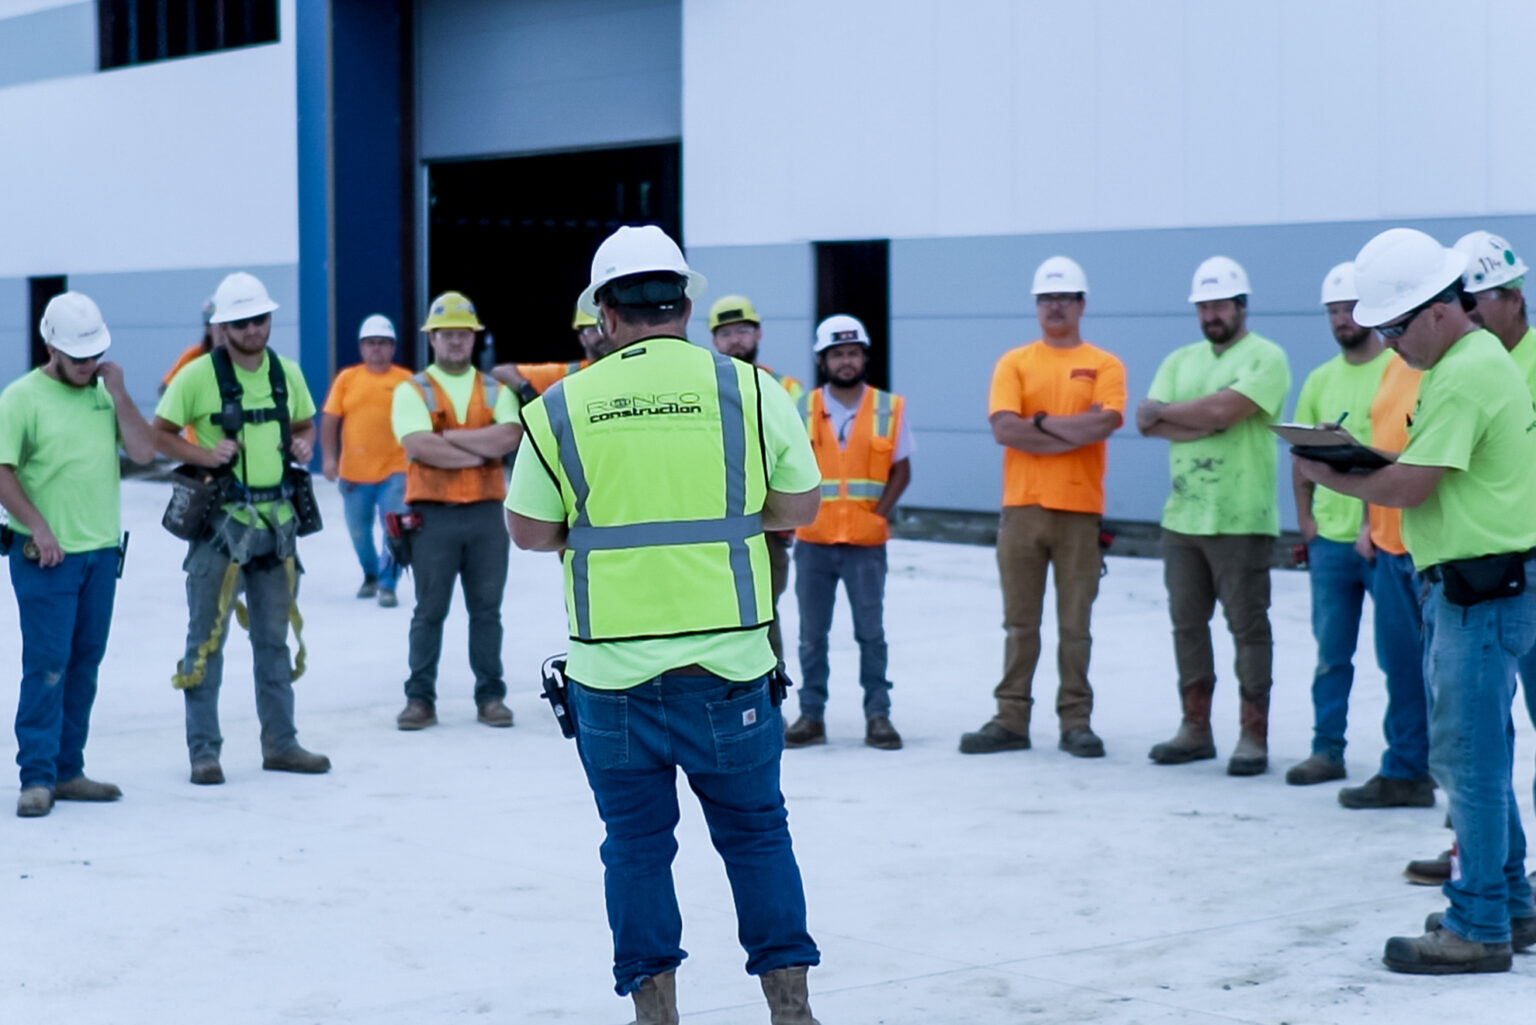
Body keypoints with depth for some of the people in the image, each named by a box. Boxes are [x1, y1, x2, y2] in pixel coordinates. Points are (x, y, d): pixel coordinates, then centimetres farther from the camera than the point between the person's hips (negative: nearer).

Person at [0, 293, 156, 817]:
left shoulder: (105, 393, 10)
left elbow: (144, 451, 2)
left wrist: (118, 394, -6)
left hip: (102, 551, 6)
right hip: (47, 554, -6)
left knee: (84, 664, 9)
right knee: (46, 665, -7)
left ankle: (67, 771, 16)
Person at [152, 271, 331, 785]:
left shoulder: (286, 372, 7)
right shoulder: (198, 375, -8)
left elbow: (305, 424, 21)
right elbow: (159, 433, -4)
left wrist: (303, 445, -1)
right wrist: (206, 455, -18)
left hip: (277, 519, 5)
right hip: (220, 521, -5)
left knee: (274, 637, 13)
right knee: (207, 638, -1)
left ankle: (280, 743, 22)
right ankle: (204, 751, 4)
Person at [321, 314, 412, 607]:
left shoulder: (406, 380, -1)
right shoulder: (346, 379, 3)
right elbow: (330, 419, 2)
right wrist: (329, 457, -6)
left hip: (394, 470, -2)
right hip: (354, 472, 2)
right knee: (359, 531, 15)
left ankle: (387, 585, -1)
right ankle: (370, 575, 38)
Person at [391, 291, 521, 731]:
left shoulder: (495, 390, 11)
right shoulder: (412, 390, 3)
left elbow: (509, 436, -8)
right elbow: (421, 447, -14)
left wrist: (449, 435, -11)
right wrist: (483, 451, -10)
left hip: (486, 513, 2)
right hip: (433, 515, -2)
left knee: (486, 609, 8)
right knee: (429, 611, 3)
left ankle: (491, 695, 14)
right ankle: (420, 698, 8)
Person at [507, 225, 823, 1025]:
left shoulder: (562, 408, -1)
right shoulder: (747, 388, -2)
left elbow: (530, 530, 4)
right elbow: (798, 505, 3)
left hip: (612, 667, 0)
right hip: (727, 662, 0)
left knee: (636, 841, 12)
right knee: (755, 831, 14)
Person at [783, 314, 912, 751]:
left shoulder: (889, 409, 1)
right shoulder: (801, 409, 3)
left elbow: (901, 471, 5)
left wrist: (878, 514, -6)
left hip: (867, 542, -1)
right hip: (813, 540, 1)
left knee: (871, 631, 1)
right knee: (812, 632, 6)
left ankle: (878, 715, 8)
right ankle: (811, 714, 13)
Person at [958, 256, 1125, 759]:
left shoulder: (1104, 366, 5)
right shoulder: (1014, 363, 7)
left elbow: (1104, 423, -12)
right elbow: (1004, 428, -8)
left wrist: (1040, 420, -6)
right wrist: (1076, 431, -9)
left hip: (1079, 510, -1)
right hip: (1022, 507, 1)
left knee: (1075, 623, 3)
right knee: (1020, 622, 6)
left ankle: (1076, 721, 9)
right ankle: (1011, 719, 10)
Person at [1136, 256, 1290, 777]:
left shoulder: (1265, 357, -4)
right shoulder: (1181, 361, 16)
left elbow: (1224, 408, -19)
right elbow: (1148, 423, 3)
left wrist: (1166, 411, -3)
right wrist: (1206, 423, -10)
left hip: (1241, 520, -6)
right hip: (1182, 517, 7)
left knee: (1248, 627, -2)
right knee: (1187, 622, 11)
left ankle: (1254, 737, 2)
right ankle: (1195, 729, 20)